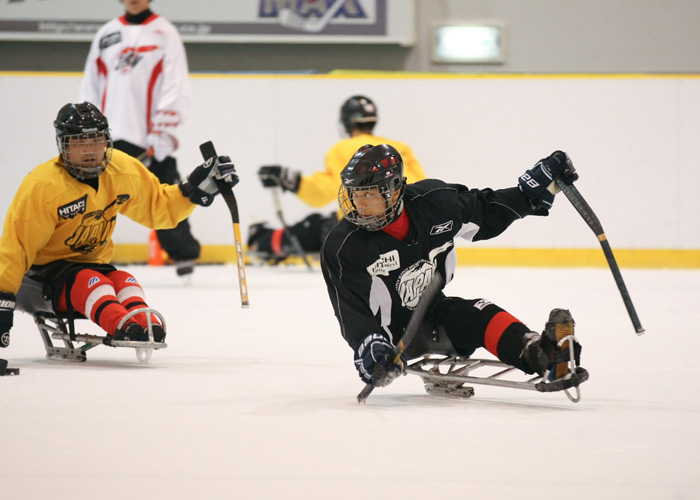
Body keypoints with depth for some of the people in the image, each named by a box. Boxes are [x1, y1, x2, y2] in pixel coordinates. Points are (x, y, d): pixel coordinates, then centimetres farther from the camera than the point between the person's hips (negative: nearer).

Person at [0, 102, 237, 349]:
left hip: (91, 263, 6)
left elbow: (159, 207, 12)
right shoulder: (43, 187, -22)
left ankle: (144, 325, -53)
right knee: (88, 283, -34)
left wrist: (198, 185, -3)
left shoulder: (124, 171, -3)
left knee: (125, 283, -24)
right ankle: (123, 327, -62)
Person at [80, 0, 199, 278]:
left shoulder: (164, 32, 3)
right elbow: (91, 85, 17)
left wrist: (164, 129, -12)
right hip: (111, 135, 3)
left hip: (150, 138, -3)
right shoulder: (107, 34, 14)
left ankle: (184, 254, 14)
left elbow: (175, 85, -4)